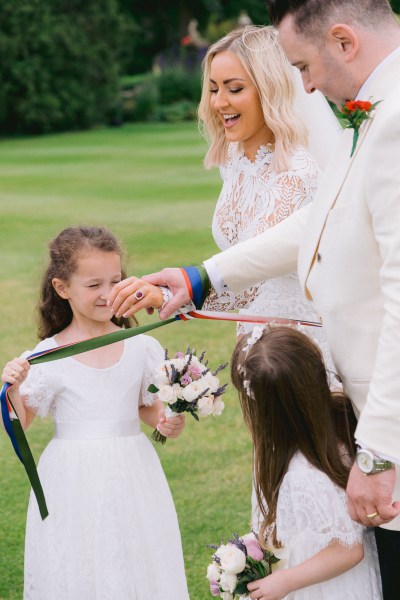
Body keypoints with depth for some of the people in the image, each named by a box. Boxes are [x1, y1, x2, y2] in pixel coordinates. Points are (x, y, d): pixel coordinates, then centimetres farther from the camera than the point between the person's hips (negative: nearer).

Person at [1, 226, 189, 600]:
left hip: (132, 476, 2)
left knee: (137, 567, 9)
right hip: (75, 482, -2)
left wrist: (167, 422, -8)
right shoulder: (47, 358, -8)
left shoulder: (141, 348, -1)